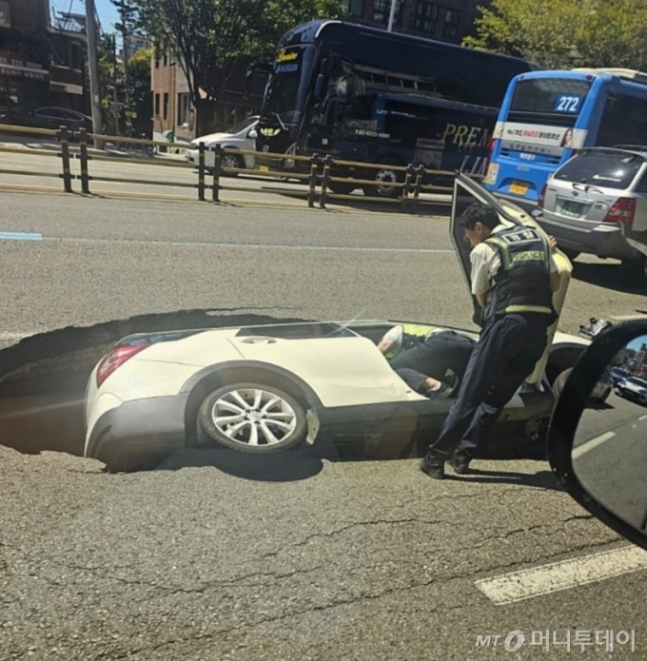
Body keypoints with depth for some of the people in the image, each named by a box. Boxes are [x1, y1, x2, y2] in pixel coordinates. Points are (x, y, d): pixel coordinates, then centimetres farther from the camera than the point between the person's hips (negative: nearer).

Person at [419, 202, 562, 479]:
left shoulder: (482, 251, 4)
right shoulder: (539, 236, 18)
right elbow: (554, 283, 18)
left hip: (505, 323, -5)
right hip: (539, 325, 5)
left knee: (470, 393, 2)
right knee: (498, 394, 14)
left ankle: (436, 455, 5)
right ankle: (463, 454, 19)